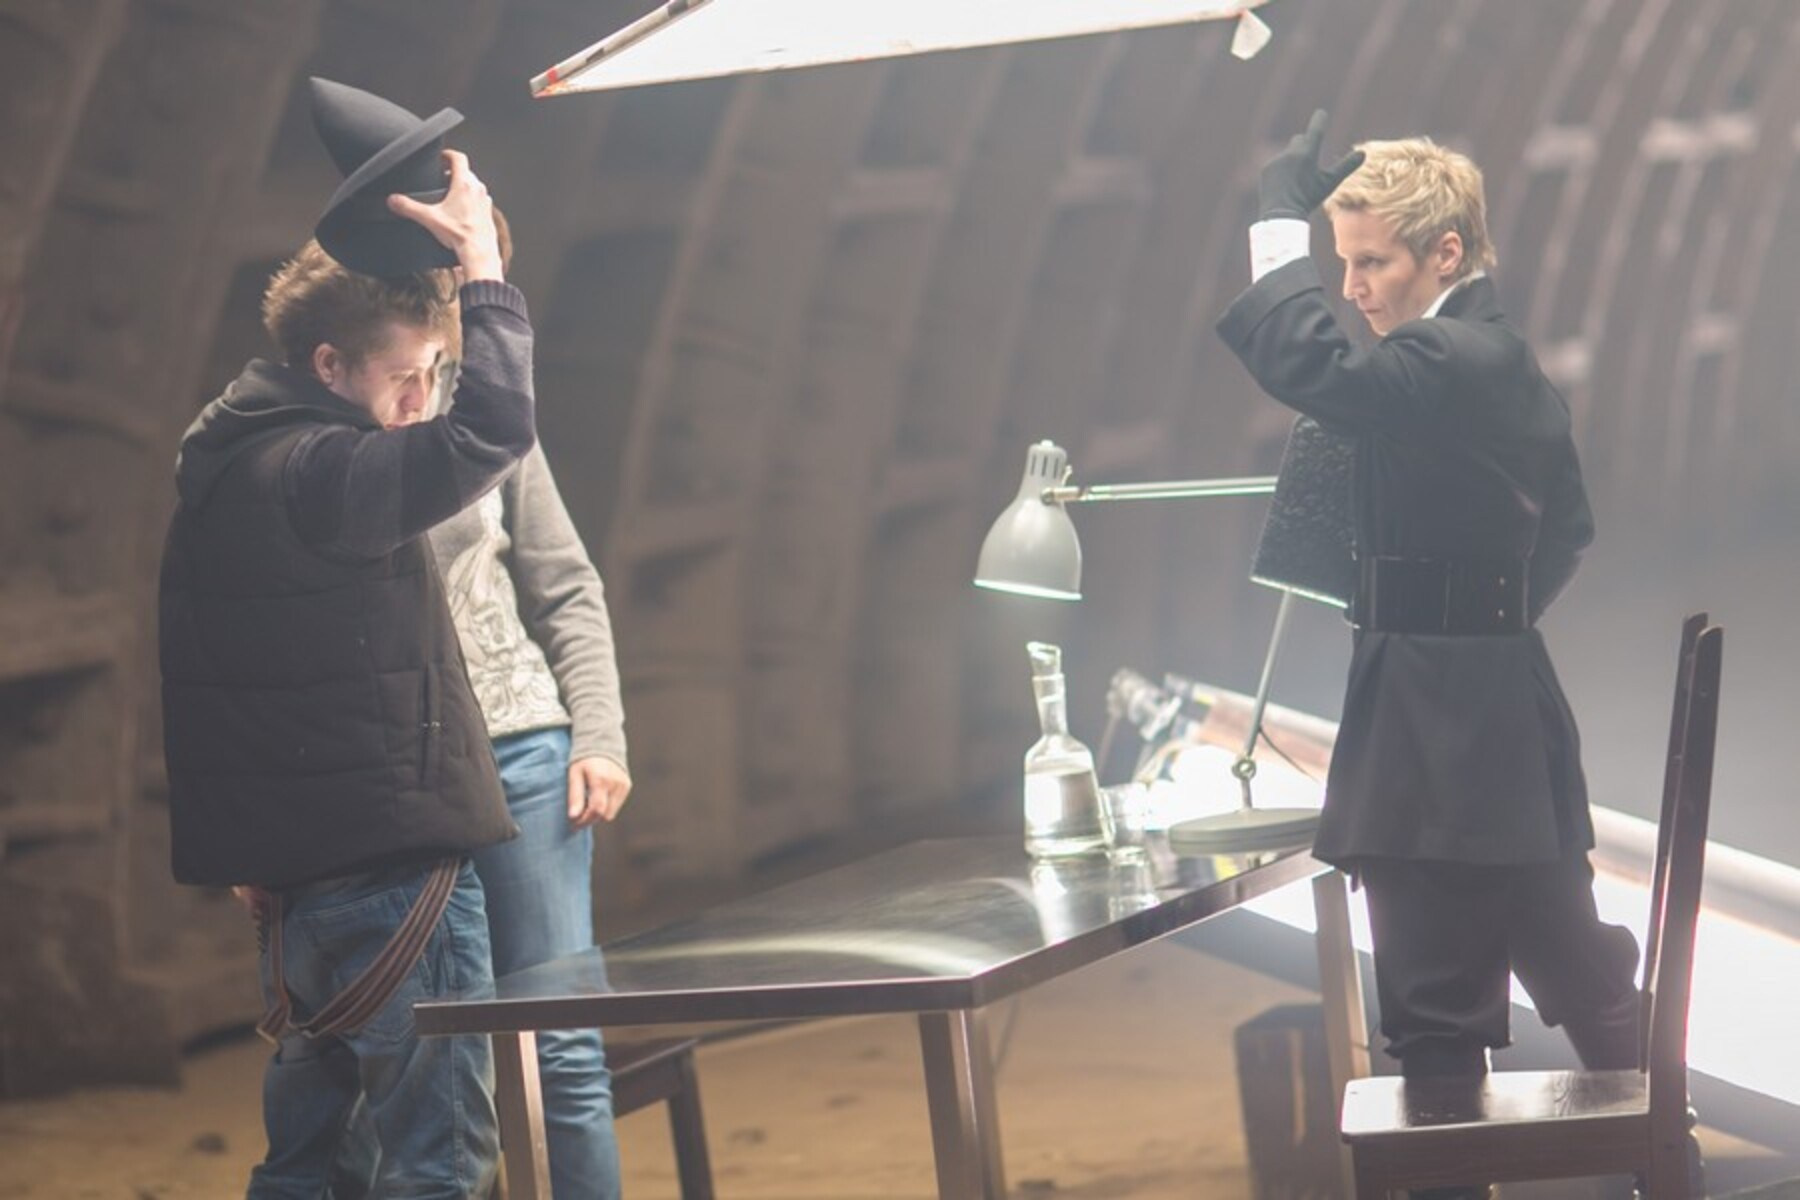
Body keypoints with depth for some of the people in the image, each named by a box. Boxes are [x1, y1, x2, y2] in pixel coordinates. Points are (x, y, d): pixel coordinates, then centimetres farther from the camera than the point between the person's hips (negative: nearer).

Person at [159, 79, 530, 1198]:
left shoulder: (232, 461, 11)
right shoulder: (309, 475, -20)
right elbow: (491, 431, -29)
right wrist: (482, 266, -21)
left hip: (299, 873, 10)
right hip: (393, 861, -10)